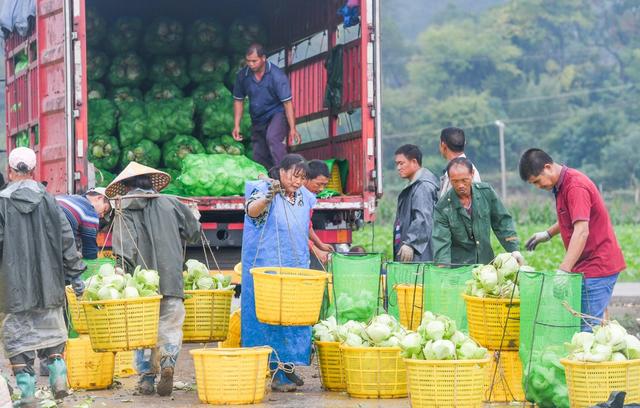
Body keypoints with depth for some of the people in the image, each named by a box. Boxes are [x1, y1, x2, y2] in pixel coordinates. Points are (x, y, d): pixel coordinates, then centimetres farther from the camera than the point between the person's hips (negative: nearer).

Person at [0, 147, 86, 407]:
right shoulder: (47, 200, 0)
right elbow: (66, 239, 2)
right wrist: (74, 274, 8)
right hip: (49, 282, 3)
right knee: (51, 330, 18)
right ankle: (58, 376, 6)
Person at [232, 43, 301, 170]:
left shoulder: (277, 75, -20)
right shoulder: (243, 75, -8)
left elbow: (287, 102, -21)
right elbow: (238, 101, 4)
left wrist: (292, 128, -24)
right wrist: (236, 125, -1)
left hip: (277, 113, -5)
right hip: (258, 119, 6)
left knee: (272, 138, -35)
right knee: (259, 157, 9)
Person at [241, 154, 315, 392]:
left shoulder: (304, 198, 11)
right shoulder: (266, 190, -10)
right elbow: (251, 210, -31)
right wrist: (268, 196, -49)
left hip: (297, 268, 7)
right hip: (269, 268, -7)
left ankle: (288, 368, 19)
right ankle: (276, 374, -3)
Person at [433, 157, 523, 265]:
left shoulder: (486, 192, -1)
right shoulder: (443, 208, -10)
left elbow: (502, 221, 7)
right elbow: (441, 243, -15)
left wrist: (514, 249, -2)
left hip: (486, 262, 3)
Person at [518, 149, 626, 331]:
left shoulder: (575, 186, -19)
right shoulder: (562, 185, 13)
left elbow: (581, 231, -30)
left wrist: (563, 270, -35)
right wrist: (548, 233, 23)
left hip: (597, 266, -10)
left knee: (587, 328, -12)